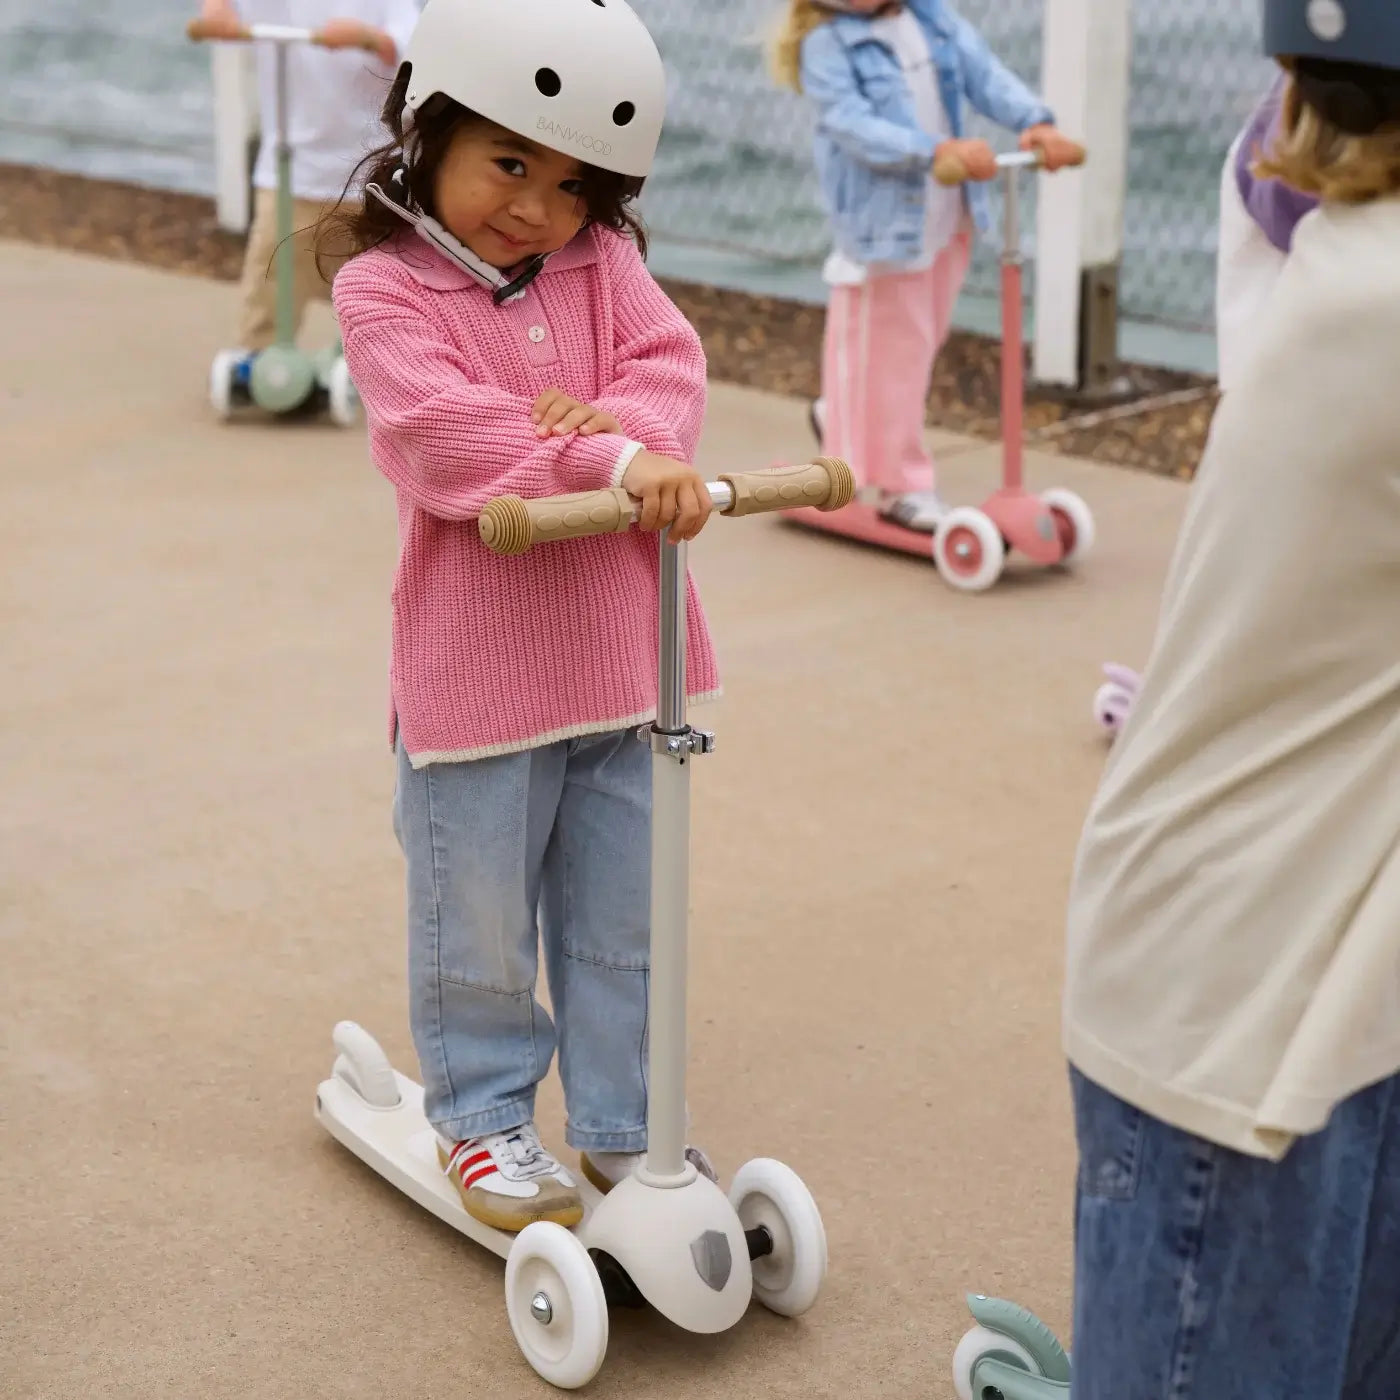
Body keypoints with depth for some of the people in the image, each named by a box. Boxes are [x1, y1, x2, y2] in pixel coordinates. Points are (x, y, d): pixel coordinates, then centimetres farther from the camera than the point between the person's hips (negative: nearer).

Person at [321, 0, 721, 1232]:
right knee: (480, 921, 9)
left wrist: (625, 420, -28)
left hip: (621, 652, 5)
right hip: (476, 659, -4)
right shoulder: (383, 289, -10)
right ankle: (482, 1115, 31)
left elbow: (668, 359, -6)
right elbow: (447, 433, -25)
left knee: (624, 916, 15)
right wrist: (611, 465, -34)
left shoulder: (603, 261, 6)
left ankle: (622, 1124, 31)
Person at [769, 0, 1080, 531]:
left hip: (947, 213, 6)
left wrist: (1035, 121, -25)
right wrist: (941, 150, -37)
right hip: (882, 218, -6)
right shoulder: (825, 43, -14)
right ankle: (900, 485, 14)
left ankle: (842, 417, 42)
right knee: (890, 347, 2)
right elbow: (854, 125, -25)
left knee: (926, 335, 19)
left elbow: (983, 71, -8)